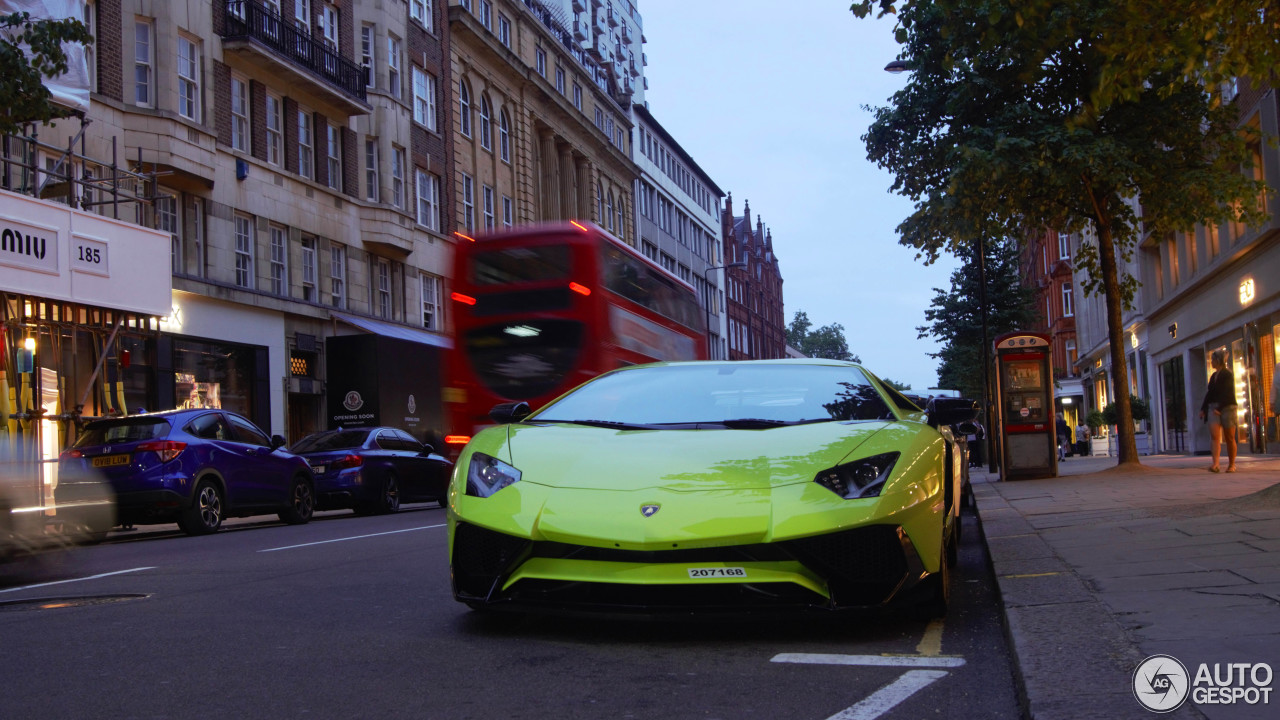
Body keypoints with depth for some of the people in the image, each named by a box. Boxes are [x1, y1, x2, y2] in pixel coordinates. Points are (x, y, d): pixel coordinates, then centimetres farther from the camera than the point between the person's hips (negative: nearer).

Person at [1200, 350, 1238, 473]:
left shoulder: (1227, 374, -5)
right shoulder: (1214, 376, 16)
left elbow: (1226, 393, -14)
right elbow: (1209, 393, 18)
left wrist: (1219, 408, -21)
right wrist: (1203, 409, 12)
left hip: (1227, 408, -6)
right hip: (1213, 408, 6)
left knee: (1229, 438, 3)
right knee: (1214, 436, -12)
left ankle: (1232, 464, 12)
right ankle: (1215, 464, -23)